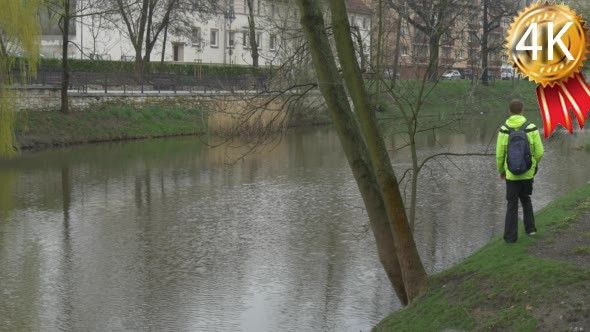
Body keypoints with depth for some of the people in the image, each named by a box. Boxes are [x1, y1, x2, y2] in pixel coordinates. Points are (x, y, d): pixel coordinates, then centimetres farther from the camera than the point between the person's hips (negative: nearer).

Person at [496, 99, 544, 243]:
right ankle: (530, 227, 22)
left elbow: (499, 154, -5)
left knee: (512, 204, 9)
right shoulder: (532, 128, -9)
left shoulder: (504, 130, -9)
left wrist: (501, 170, 12)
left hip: (511, 173, -1)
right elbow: (539, 152, -5)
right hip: (528, 172, 1)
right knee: (526, 199, 25)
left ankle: (510, 235, 8)